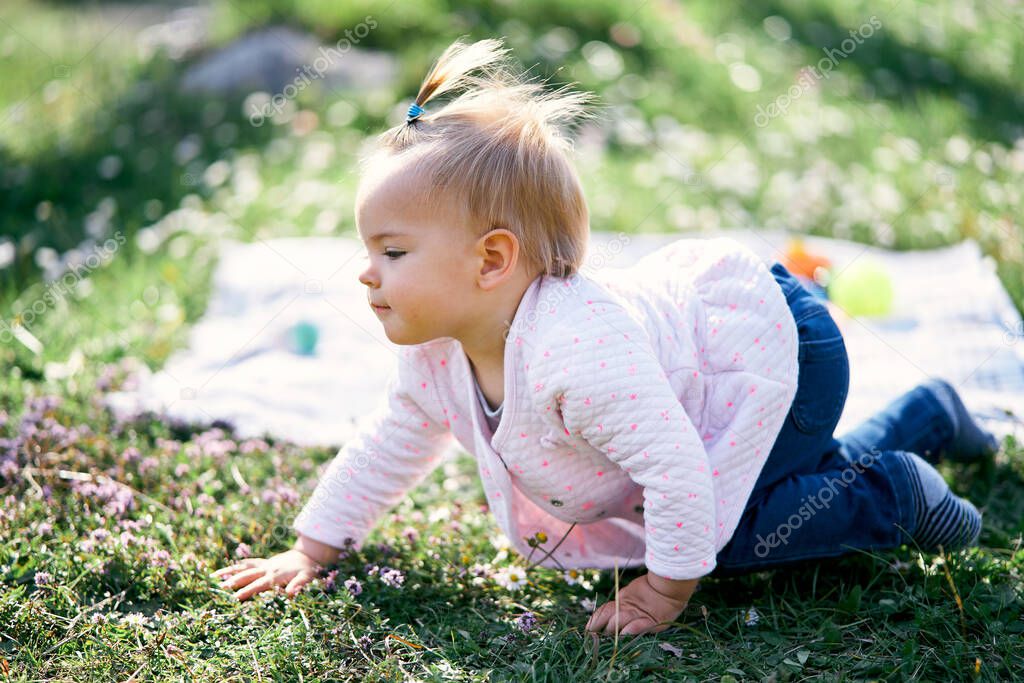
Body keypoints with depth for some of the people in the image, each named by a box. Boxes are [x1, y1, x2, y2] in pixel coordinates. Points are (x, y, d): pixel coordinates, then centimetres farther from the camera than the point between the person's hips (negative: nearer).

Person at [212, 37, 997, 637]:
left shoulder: (579, 353, -42)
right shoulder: (437, 358, -12)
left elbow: (675, 463, -39)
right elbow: (388, 448, 2)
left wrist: (667, 589, -27)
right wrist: (310, 553, 2)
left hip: (776, 345, -9)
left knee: (728, 532, -17)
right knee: (807, 477, 26)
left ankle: (896, 492, 2)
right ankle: (927, 413, 45)